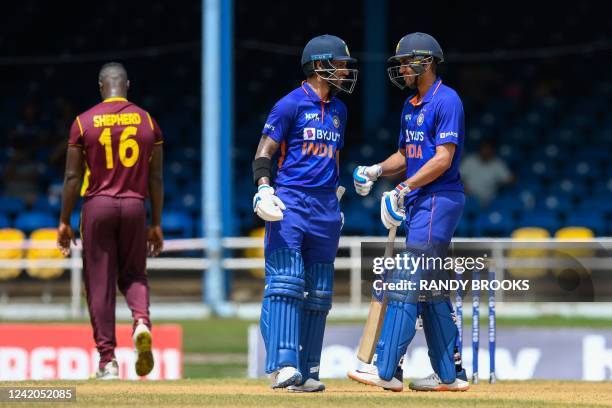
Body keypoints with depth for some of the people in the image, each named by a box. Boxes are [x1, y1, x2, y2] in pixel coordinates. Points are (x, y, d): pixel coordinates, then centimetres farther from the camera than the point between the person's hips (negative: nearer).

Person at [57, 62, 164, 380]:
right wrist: (156, 224, 12)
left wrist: (64, 222, 6)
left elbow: (72, 176, -1)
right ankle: (141, 322, -15)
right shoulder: (147, 121, 5)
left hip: (98, 205, -2)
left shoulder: (84, 122, 0)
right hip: (134, 206, 2)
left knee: (100, 282, 3)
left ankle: (108, 359, 0)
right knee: (133, 273, 16)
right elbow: (156, 178, 5)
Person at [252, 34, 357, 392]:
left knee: (319, 293, 6)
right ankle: (283, 366, -22)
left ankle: (306, 372, 10)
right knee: (285, 283, -15)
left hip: (326, 208, 7)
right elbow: (265, 151, -7)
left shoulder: (339, 110, 17)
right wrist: (265, 188, -22)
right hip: (290, 201, -7)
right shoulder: (291, 104, -5)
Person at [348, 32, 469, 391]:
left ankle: (387, 370, -17)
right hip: (419, 202, 10)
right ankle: (451, 374, 14)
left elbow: (443, 159, -19)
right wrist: (375, 171, 4)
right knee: (431, 289, 10)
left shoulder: (446, 101, -12)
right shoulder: (411, 105, 17)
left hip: (439, 199, -10)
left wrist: (403, 190, -22)